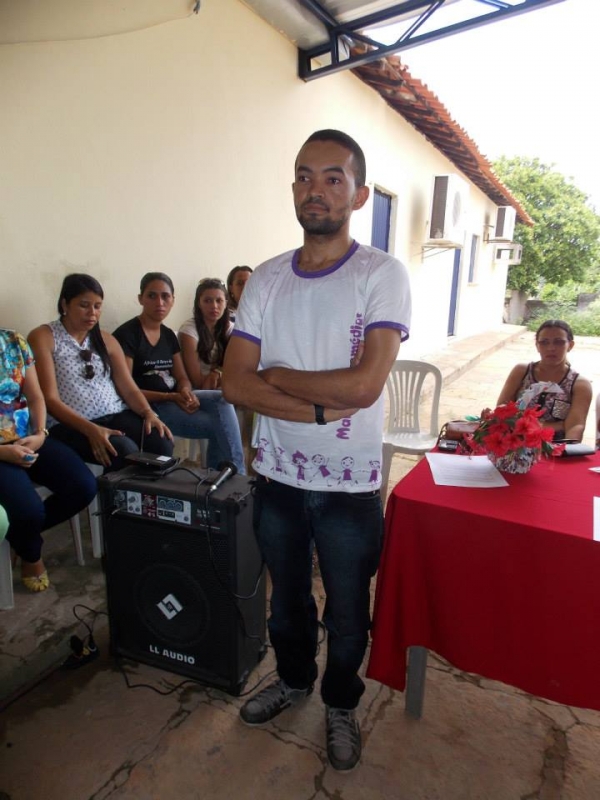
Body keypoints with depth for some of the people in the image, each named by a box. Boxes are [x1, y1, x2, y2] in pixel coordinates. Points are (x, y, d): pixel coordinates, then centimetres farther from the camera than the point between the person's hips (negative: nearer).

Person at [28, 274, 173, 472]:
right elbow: (50, 399, -8)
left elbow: (129, 389, 9)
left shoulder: (106, 340, 15)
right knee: (125, 450, -33)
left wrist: (148, 413, -13)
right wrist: (90, 429, -23)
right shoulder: (43, 337, 1)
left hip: (116, 415, 4)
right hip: (70, 423, -4)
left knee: (162, 443, -25)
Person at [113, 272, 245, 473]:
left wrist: (186, 392, -14)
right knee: (220, 422, -20)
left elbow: (182, 377, 11)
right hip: (147, 407, -6)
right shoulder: (126, 335, -9)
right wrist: (171, 397, -22)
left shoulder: (168, 335, 13)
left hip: (174, 399, 7)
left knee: (223, 400, -20)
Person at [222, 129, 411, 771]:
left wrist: (276, 375, -12)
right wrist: (318, 409, -19)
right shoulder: (266, 279, 0)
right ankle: (293, 678, 54)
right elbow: (234, 383, -8)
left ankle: (341, 704, 48)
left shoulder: (383, 275, -12)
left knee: (347, 614, 19)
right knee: (287, 596, 25)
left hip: (349, 485, -3)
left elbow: (363, 385, -24)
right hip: (277, 477, 4)